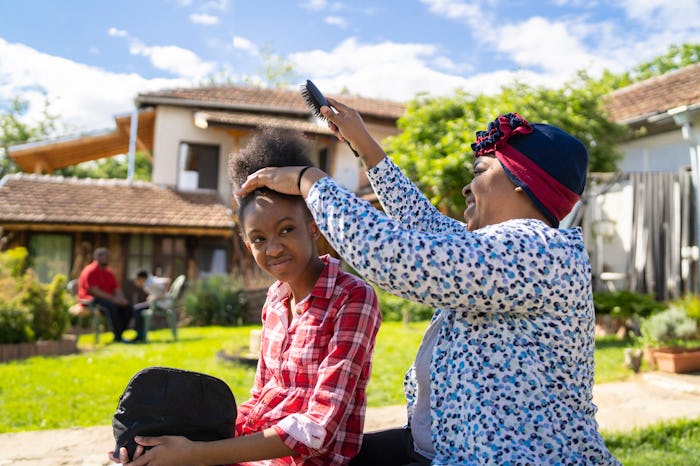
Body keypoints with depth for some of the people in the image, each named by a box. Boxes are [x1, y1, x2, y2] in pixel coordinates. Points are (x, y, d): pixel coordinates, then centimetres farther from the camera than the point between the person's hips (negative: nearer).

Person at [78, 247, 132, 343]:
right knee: (111, 306, -36)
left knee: (127, 307, -14)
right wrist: (113, 298, -25)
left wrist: (121, 298, -12)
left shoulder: (109, 272, 14)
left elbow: (117, 288, 12)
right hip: (91, 299, -8)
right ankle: (118, 337, -31)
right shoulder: (90, 271, -11)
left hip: (107, 298, 8)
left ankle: (118, 335, -13)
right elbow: (94, 291, -20)